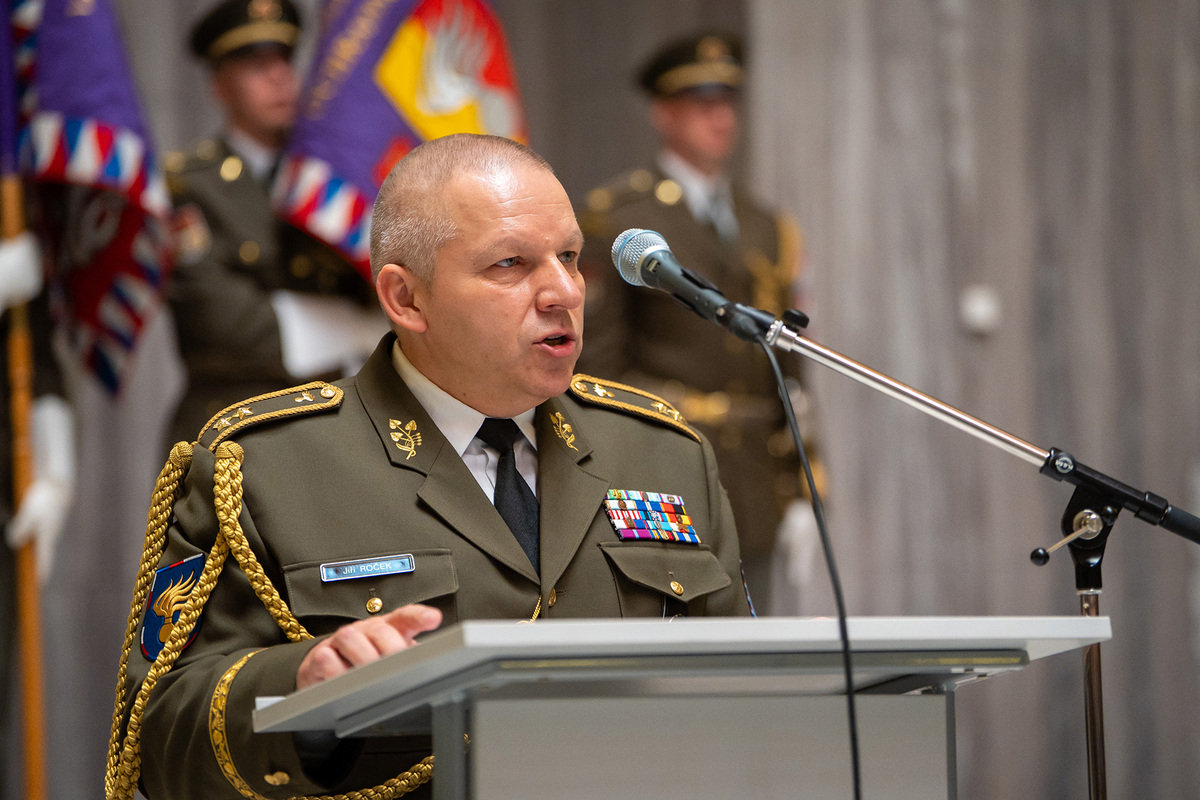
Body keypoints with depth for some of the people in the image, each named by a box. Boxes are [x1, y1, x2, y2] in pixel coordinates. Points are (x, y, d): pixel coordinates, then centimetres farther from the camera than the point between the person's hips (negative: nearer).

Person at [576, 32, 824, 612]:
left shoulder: (766, 229, 16)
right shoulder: (617, 215, -1)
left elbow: (788, 365, 17)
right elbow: (596, 357, -5)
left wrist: (800, 489, 12)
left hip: (752, 488, 6)